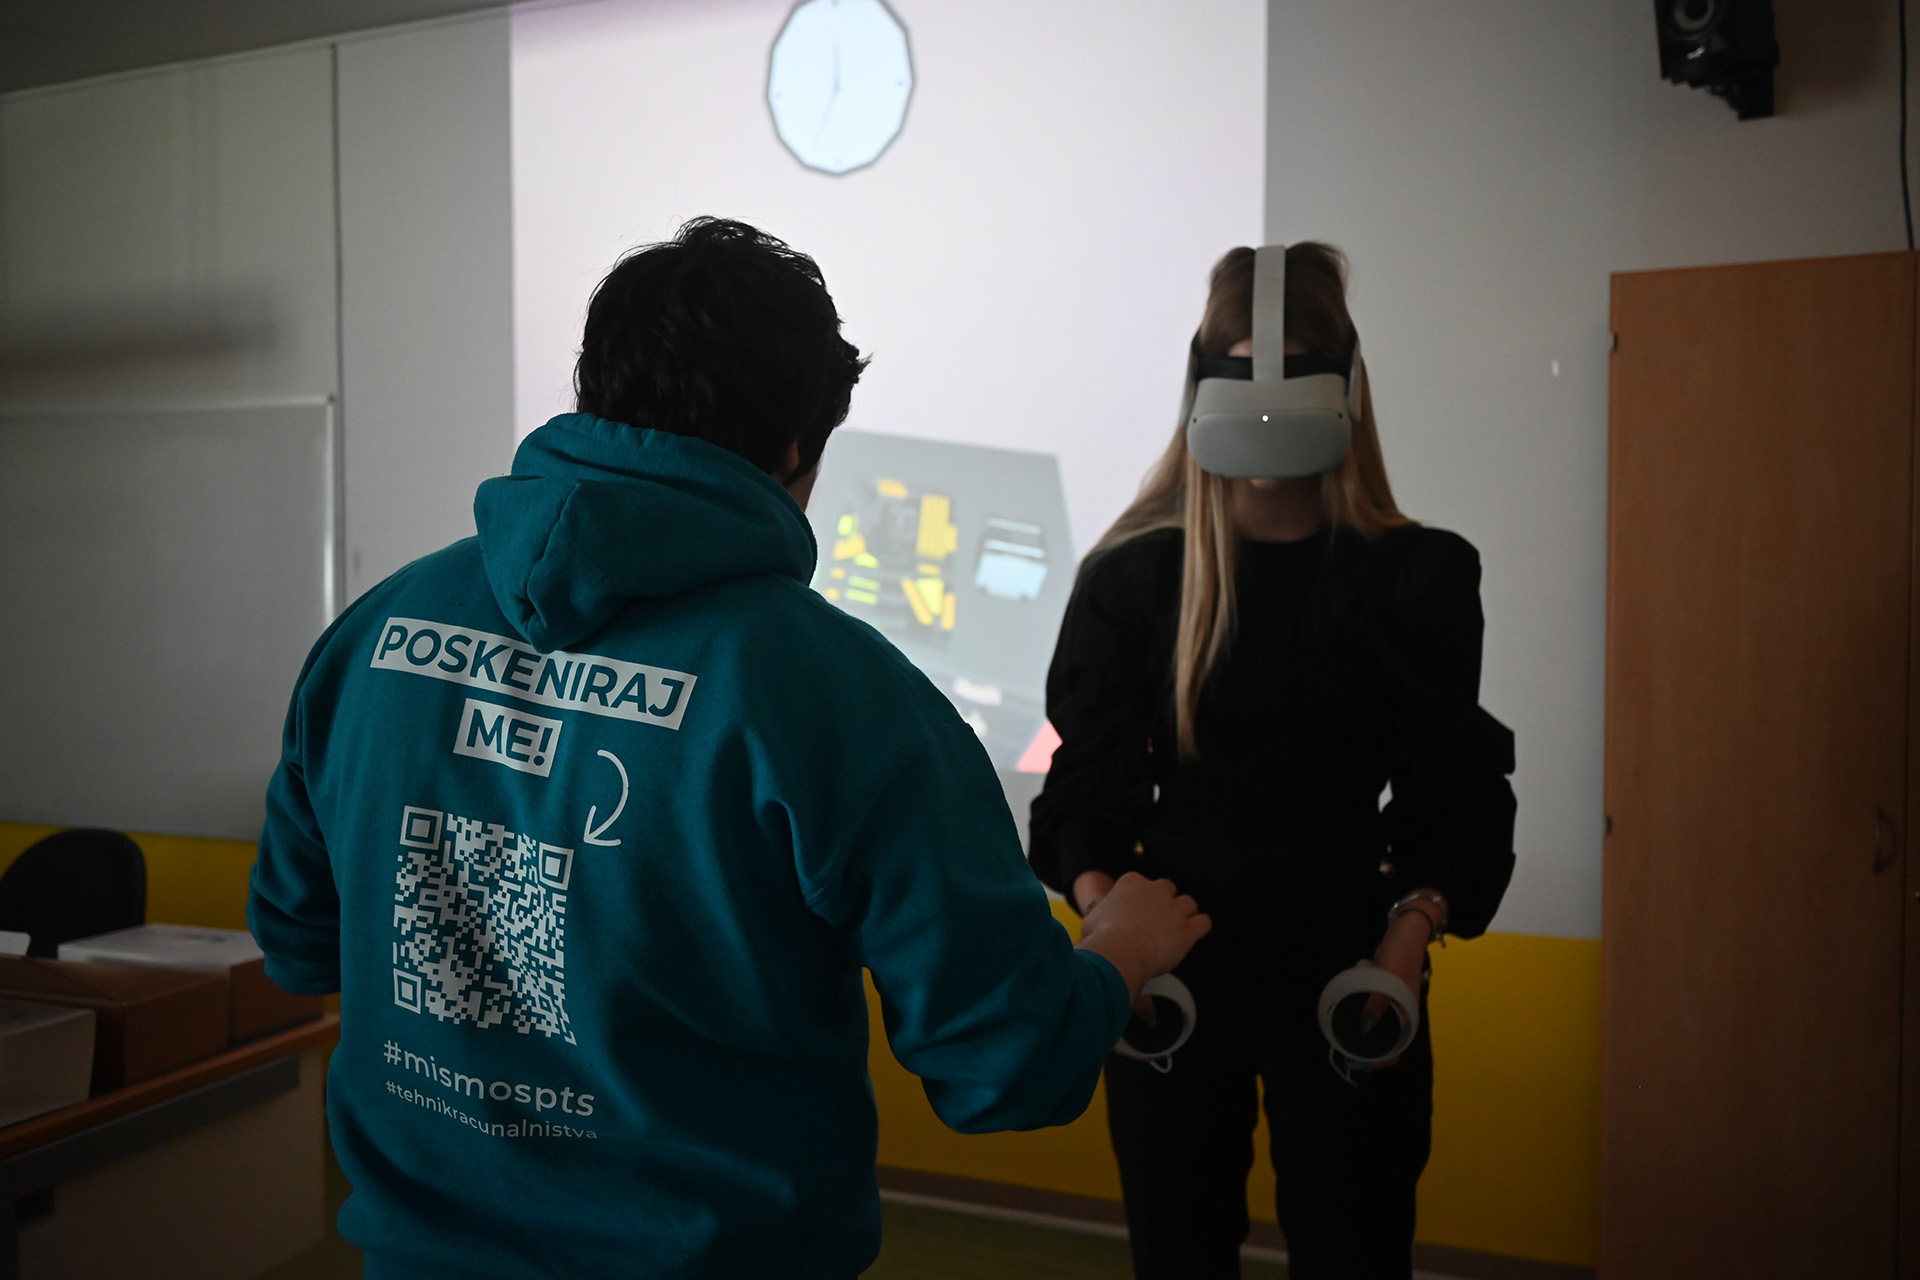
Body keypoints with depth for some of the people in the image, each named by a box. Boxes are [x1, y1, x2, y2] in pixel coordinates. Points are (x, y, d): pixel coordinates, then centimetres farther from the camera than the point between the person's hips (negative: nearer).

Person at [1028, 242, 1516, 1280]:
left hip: (1347, 968, 0)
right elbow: (1091, 777, -1)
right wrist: (1100, 900, -20)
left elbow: (1455, 787, -1)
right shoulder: (1132, 574, 0)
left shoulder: (1415, 576, 0)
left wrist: (1414, 923, -18)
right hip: (1168, 969, 1)